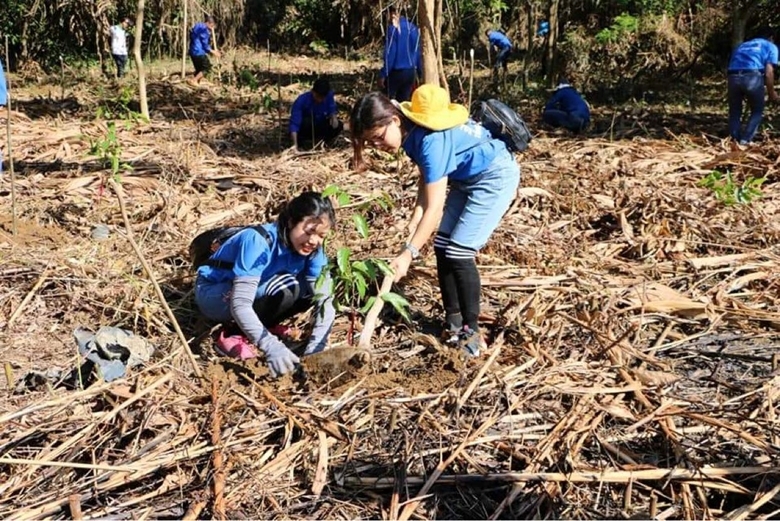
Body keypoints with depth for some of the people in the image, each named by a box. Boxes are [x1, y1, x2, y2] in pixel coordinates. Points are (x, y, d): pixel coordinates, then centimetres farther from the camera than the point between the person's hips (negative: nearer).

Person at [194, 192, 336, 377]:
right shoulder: (259, 241, -34)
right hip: (213, 293, -6)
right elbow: (240, 304, -40)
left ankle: (263, 325, 1)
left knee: (314, 288, -18)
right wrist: (272, 347, -51)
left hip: (255, 289, 6)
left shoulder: (312, 248, -15)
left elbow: (324, 299, -19)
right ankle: (233, 335, -13)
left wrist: (315, 349, -33)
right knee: (284, 288, -32)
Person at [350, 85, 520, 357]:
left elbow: (434, 208, -33)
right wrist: (415, 217, -8)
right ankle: (453, 321, 15)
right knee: (443, 248, 3)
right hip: (466, 178, 9)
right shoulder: (411, 131, -7)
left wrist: (408, 254, -34)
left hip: (495, 175, -9)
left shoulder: (431, 139, -33)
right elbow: (426, 177, 5)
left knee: (459, 252, -13)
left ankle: (471, 331, -2)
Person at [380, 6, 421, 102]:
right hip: (410, 72, 6)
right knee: (404, 101, 12)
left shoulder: (393, 28, -12)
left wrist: (383, 75, -12)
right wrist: (419, 73, 17)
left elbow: (389, 54, -15)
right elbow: (418, 52, 11)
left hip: (395, 72, -6)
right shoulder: (413, 28, 7)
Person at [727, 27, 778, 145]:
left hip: (733, 76, 4)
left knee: (734, 112, 18)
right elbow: (768, 73, 6)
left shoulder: (742, 46, 34)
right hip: (752, 76, -3)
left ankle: (734, 140, 13)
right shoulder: (771, 46, 20)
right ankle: (745, 141, 5)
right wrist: (771, 92, 17)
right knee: (757, 111, 15)